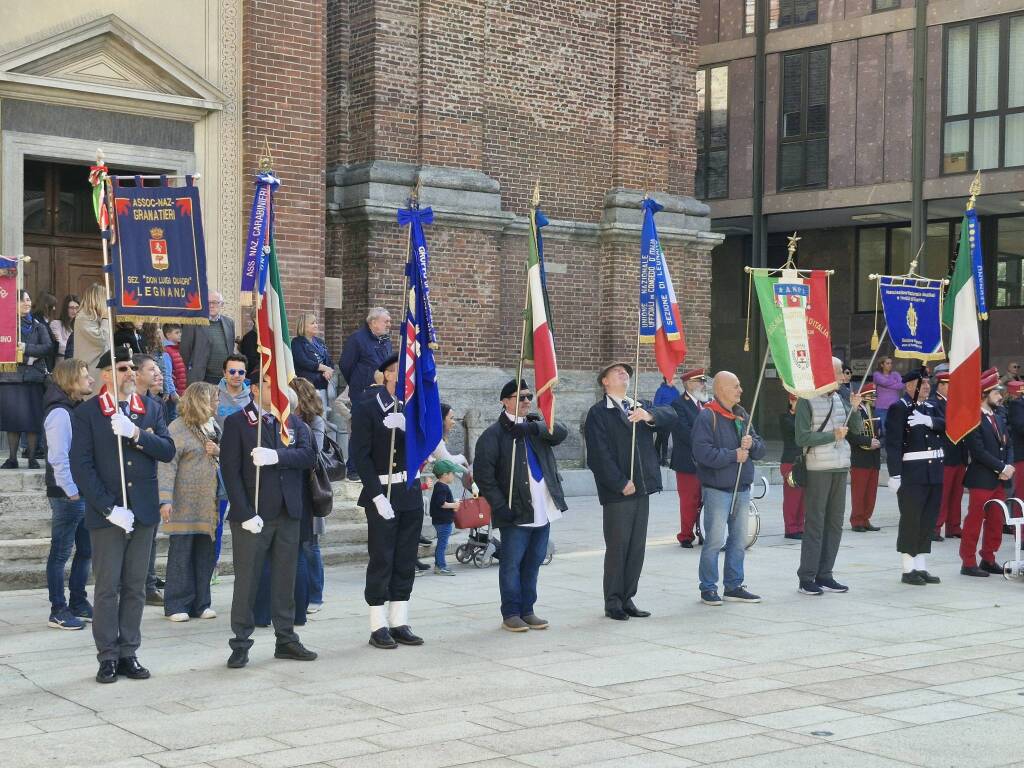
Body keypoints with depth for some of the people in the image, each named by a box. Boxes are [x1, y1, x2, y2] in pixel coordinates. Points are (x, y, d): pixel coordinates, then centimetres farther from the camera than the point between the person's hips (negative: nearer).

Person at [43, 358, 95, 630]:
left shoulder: (78, 409, 13)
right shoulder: (60, 412, -14)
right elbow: (58, 458, -19)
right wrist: (72, 492, -18)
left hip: (84, 494, 9)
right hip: (67, 495, -9)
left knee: (86, 550, 14)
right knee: (60, 553, -1)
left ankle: (78, 604, 24)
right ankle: (58, 612, 5)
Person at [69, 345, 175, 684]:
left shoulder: (151, 408, 8)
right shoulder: (86, 414, -4)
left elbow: (167, 451, -1)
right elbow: (81, 467, -8)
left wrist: (137, 433, -18)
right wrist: (110, 508, -14)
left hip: (143, 512, 4)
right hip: (107, 514, -3)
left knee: (136, 587, 8)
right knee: (107, 587, 0)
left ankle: (129, 653, 15)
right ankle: (108, 656, 8)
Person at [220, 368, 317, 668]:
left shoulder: (293, 422, 12)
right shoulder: (236, 423, -2)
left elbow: (308, 455, -4)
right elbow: (230, 471, -8)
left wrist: (276, 456, -22)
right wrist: (245, 514, -16)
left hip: (288, 514, 4)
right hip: (253, 516, -4)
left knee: (285, 579, 10)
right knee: (246, 581, 1)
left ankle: (286, 639, 19)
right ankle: (241, 644, 9)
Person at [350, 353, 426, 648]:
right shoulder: (367, 408, -7)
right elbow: (360, 454, -10)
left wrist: (407, 426, -15)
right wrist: (377, 496, -15)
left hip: (411, 494, 6)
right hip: (382, 493, -6)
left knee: (406, 561, 8)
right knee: (381, 560, -2)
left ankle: (399, 623, 16)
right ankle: (378, 627, 4)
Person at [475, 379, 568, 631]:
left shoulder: (537, 427, 15)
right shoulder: (494, 434, -3)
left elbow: (561, 432, -6)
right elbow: (482, 473, -8)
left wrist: (533, 427, -23)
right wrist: (499, 505, -13)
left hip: (543, 509, 6)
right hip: (516, 512, -5)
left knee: (533, 561, 11)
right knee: (511, 563, -1)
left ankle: (527, 610, 19)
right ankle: (511, 614, 8)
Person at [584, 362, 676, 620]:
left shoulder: (640, 407, 18)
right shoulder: (598, 413, -1)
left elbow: (670, 416, 0)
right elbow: (599, 454, -10)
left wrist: (649, 415, -20)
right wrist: (621, 483, -15)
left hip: (641, 489, 6)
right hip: (617, 492, -6)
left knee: (637, 548, 9)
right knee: (617, 548, -1)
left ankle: (627, 599, 17)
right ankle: (613, 603, 7)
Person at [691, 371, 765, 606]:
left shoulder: (742, 415, 13)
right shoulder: (707, 416, -10)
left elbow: (760, 449, 14)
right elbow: (703, 452, -21)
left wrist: (751, 444, -9)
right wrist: (734, 455, -14)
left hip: (742, 488, 7)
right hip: (717, 489, -7)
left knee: (739, 540, 11)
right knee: (714, 541, -6)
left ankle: (734, 586, 20)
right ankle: (708, 588, 4)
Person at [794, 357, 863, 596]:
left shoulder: (839, 399, 11)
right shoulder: (807, 401, -7)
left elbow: (857, 429, 9)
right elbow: (802, 438, -13)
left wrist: (855, 409, -7)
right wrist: (832, 435, -15)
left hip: (840, 468, 6)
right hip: (817, 469, -6)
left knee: (835, 523, 9)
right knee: (815, 523, -4)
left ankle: (824, 575, 17)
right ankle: (806, 578, 2)